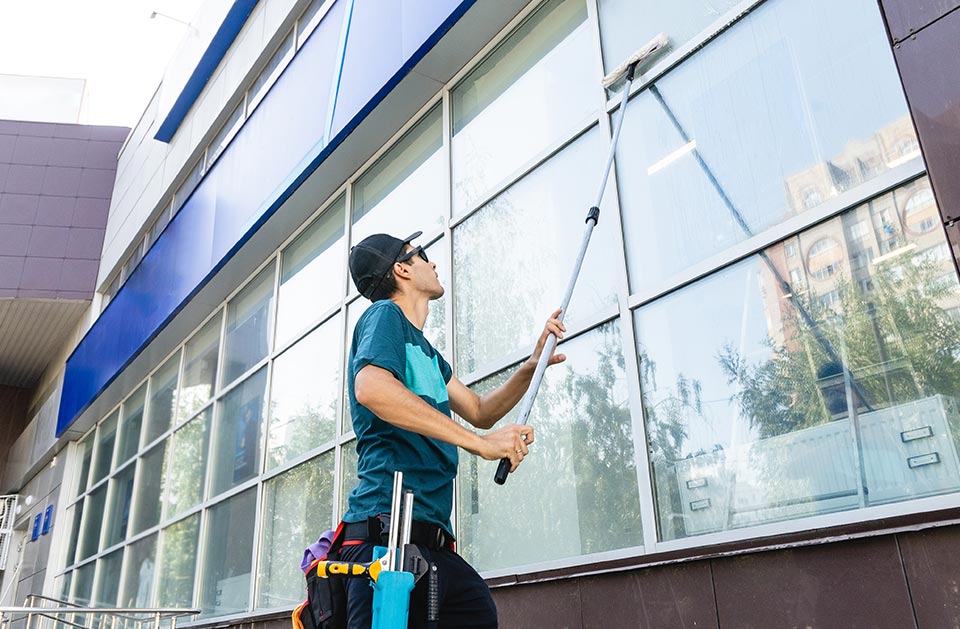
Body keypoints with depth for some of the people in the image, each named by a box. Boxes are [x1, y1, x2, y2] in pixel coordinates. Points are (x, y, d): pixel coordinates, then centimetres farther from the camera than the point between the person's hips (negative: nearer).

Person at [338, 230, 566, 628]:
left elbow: (479, 411, 31)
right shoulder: (385, 315, -2)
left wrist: (533, 365, 16)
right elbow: (371, 387, -23)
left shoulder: (426, 351, 26)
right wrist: (480, 443, -23)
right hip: (389, 528, -9)